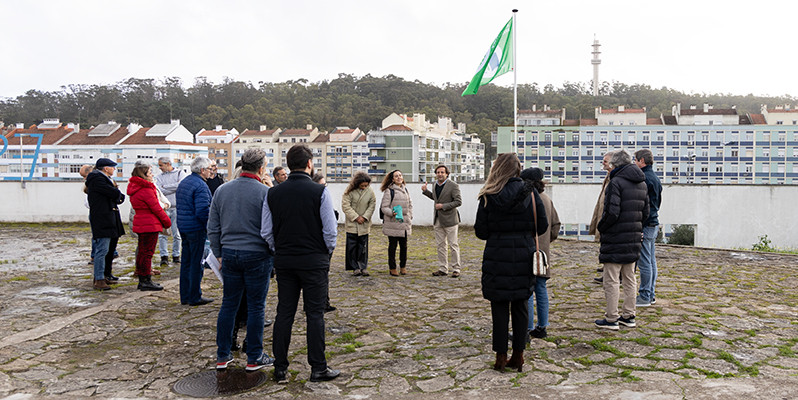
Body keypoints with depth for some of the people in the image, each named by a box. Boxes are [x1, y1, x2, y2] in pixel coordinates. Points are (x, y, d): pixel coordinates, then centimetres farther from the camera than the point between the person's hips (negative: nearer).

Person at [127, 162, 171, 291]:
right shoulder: (146, 190, -17)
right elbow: (157, 208, -15)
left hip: (140, 223, 10)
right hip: (150, 225, -10)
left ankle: (142, 280, 23)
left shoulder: (135, 189, 13)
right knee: (147, 252, -4)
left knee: (142, 251, 15)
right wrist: (167, 221, -3)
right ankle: (146, 281, 2)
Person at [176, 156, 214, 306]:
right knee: (196, 263, -1)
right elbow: (203, 210, -23)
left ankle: (184, 296, 21)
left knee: (186, 261, 14)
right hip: (196, 228, -9)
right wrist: (210, 226, -10)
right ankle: (194, 297, 6)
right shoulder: (200, 185, -17)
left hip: (182, 226, 9)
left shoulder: (183, 182, 13)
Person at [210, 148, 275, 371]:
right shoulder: (265, 192, -10)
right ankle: (254, 358, 13)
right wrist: (275, 253, 2)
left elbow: (213, 228, 9)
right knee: (255, 307, 4)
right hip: (257, 255, -5)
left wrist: (218, 253, 17)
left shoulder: (222, 190, 5)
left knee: (229, 305, 13)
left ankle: (223, 356, 20)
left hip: (229, 254, 5)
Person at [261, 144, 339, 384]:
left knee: (284, 313, 10)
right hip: (314, 261, -4)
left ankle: (280, 370, 17)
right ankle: (318, 368, 11)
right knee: (315, 314, 4)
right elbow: (330, 231, -10)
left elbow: (266, 232, 3)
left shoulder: (273, 193, 1)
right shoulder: (320, 192, -11)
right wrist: (327, 252, 7)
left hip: (284, 262, 4)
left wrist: (280, 252, 15)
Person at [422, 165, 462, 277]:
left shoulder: (453, 186, -10)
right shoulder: (436, 185, 11)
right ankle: (443, 269, 17)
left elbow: (458, 202, -14)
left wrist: (443, 206, -19)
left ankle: (456, 269, 8)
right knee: (441, 245, 10)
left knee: (453, 245, 0)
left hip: (449, 219, -7)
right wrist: (425, 191, 14)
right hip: (438, 220, 7)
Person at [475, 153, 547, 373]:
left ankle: (501, 357, 12)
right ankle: (518, 355, 19)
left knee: (499, 307, 6)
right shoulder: (531, 194, -2)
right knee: (520, 306, 12)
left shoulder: (489, 196, -7)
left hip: (497, 257, -2)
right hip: (524, 256, 2)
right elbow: (542, 226, 2)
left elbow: (481, 231, -5)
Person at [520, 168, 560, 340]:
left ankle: (528, 329, 2)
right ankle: (542, 327, 23)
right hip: (543, 252, 7)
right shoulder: (546, 198, 9)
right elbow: (556, 224, 14)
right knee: (541, 289, 15)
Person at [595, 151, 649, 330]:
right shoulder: (641, 183, 10)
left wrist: (600, 227, -6)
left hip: (615, 241, -8)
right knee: (629, 280, 15)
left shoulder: (616, 182, -15)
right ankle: (628, 316, 23)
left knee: (611, 281, 0)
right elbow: (645, 212, 13)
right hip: (633, 240, 8)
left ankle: (611, 319, 5)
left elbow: (612, 213, -21)